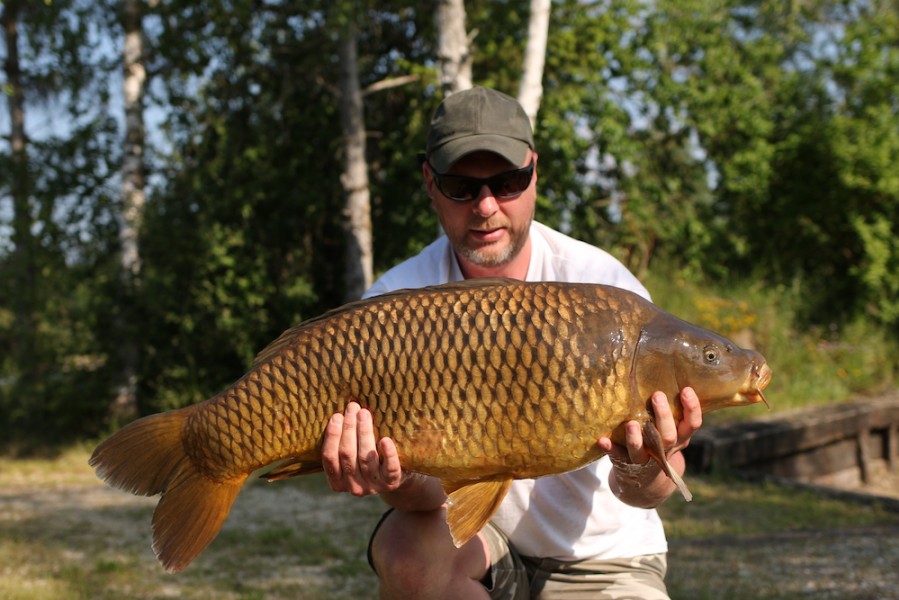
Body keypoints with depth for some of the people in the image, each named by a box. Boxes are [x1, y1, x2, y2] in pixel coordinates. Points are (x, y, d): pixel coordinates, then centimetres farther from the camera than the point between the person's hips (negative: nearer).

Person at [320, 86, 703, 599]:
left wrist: (641, 475, -43)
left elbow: (645, 493, -19)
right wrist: (402, 484, -40)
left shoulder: (606, 286, -16)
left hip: (602, 557, -1)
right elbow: (430, 489, -17)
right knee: (404, 553, -31)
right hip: (474, 534, 2)